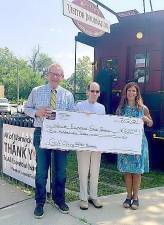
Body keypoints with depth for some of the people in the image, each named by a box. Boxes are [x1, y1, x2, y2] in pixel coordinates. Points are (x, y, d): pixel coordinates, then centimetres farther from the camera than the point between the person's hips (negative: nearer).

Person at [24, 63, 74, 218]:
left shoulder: (68, 95, 5)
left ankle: (59, 200, 32)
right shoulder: (36, 92, 3)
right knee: (41, 169, 6)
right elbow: (26, 109, 8)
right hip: (41, 133, -1)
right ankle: (40, 202, 25)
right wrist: (37, 112, -13)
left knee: (60, 170, 11)